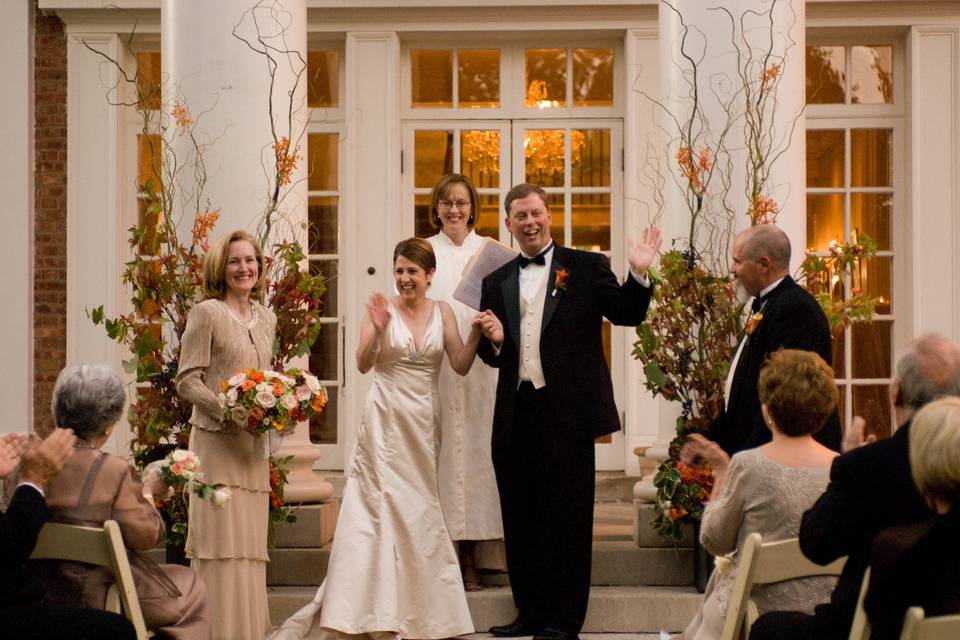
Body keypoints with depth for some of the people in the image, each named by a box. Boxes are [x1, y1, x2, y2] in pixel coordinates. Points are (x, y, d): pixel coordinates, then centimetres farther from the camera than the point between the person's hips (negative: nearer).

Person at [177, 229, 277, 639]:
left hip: (254, 444, 6)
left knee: (250, 540, 8)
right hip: (216, 440, -6)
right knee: (221, 539, -6)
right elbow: (187, 380, -8)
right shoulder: (207, 313, -5)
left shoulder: (266, 318, 14)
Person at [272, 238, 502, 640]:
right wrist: (377, 331, -27)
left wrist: (477, 334, -13)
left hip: (423, 424, 3)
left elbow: (461, 366, 2)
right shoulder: (383, 308, -4)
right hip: (385, 420, -3)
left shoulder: (442, 312, 5)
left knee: (417, 508, 8)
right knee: (386, 506, -3)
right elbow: (363, 365, -11)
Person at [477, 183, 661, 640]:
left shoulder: (587, 267, 3)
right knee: (520, 518, 10)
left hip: (567, 413, -4)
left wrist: (639, 275, -22)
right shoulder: (497, 282, 14)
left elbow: (626, 314, -6)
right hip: (515, 414, 5)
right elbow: (490, 355, 17)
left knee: (566, 517, -1)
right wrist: (493, 341, -6)